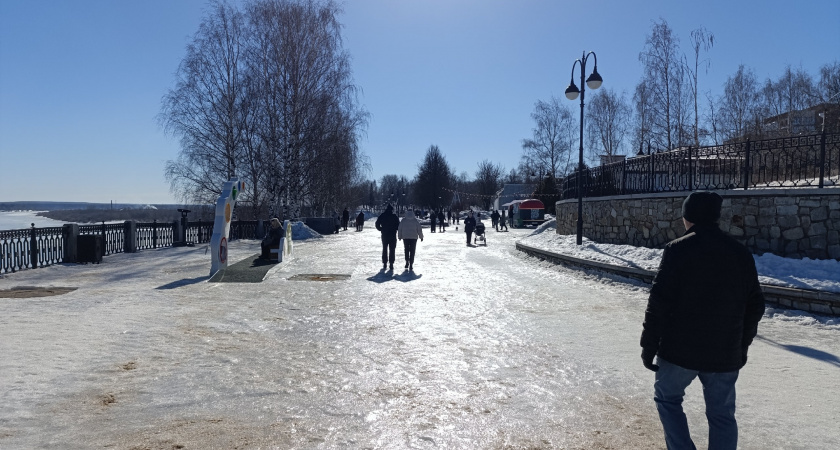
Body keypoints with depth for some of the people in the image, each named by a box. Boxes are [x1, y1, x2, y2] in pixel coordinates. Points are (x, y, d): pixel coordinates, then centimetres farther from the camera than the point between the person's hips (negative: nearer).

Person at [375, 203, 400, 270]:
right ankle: (391, 264, -1)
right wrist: (394, 229, 9)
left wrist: (381, 229, 11)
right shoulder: (394, 216, -6)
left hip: (384, 235, 2)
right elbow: (398, 225, -8)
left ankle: (384, 263, 10)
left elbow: (377, 224, -1)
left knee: (384, 249, 12)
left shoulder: (382, 216, 0)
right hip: (393, 235, -2)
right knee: (392, 250, 3)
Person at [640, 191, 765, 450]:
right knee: (722, 414, 15)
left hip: (680, 349, -4)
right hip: (726, 353, 4)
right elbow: (755, 306, 11)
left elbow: (659, 302, -15)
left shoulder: (677, 250, -12)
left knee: (667, 398, 18)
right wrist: (742, 346, 21)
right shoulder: (741, 254, 4)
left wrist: (648, 345, -6)